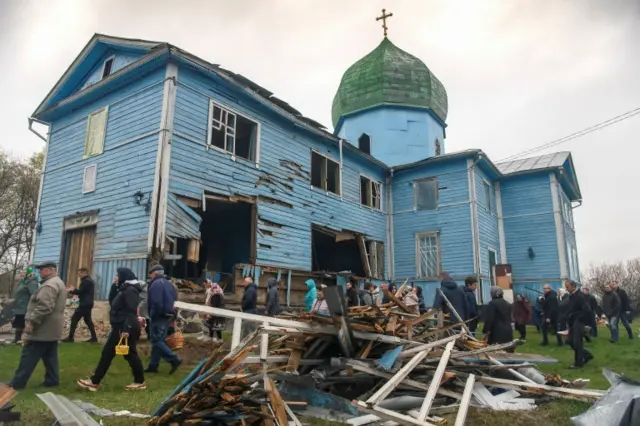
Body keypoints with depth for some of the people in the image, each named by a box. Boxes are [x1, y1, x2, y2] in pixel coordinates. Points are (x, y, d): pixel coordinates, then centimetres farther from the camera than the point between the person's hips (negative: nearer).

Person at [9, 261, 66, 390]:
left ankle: (17, 383, 7)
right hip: (52, 329, 10)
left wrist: (31, 322, -23)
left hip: (43, 329, -10)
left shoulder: (49, 285, -18)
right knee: (50, 356, 12)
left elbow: (44, 307, -28)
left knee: (29, 356, -1)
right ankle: (52, 380, 15)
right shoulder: (58, 283, 18)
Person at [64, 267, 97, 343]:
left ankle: (70, 337, 0)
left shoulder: (86, 281, -15)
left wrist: (71, 291, -5)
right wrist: (74, 290, 13)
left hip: (84, 304, -10)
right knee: (88, 320, 12)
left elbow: (80, 292, -19)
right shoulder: (90, 281, 18)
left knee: (74, 319, -4)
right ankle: (94, 338, 9)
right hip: (88, 303, 10)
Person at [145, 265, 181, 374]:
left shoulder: (156, 284, -14)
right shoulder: (169, 283, 16)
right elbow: (175, 300, 16)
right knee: (159, 340, 13)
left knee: (156, 341, -4)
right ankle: (153, 365, 19)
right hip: (168, 316, 9)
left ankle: (174, 360, -11)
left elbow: (156, 302, -23)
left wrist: (153, 315, -11)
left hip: (159, 317, -9)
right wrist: (172, 315, 14)